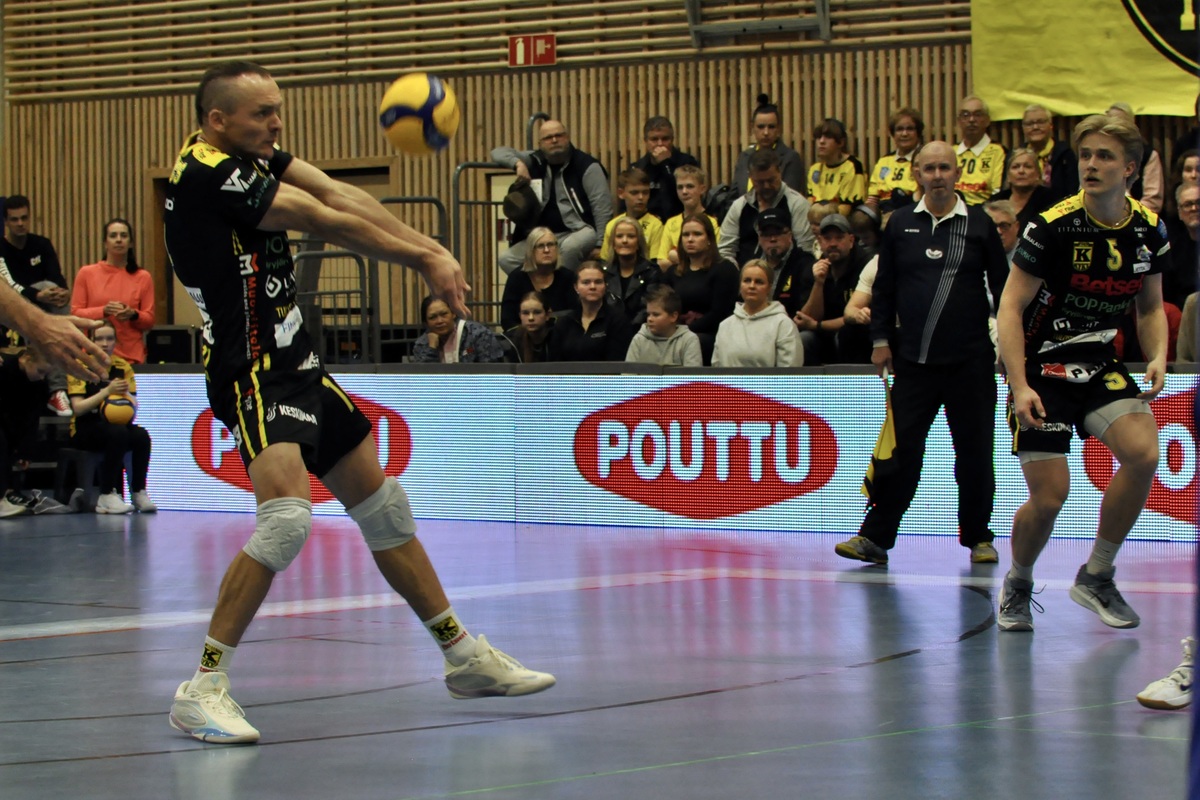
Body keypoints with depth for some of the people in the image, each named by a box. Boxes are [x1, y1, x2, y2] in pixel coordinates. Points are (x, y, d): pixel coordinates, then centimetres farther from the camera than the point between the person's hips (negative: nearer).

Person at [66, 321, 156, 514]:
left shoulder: (123, 367, 6)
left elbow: (134, 407, -1)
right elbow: (77, 408, -15)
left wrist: (125, 394, -23)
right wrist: (107, 391, -23)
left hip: (117, 424, 4)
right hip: (84, 430, -4)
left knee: (141, 436, -27)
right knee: (118, 433, -34)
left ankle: (139, 493, -17)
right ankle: (107, 496, -30)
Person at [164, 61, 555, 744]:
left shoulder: (250, 156, 10)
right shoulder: (207, 173, -18)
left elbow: (337, 194, -4)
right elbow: (328, 221, -16)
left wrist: (430, 249, -16)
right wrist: (424, 258, -8)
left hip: (298, 366, 10)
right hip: (252, 373, -10)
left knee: (384, 507, 15)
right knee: (288, 516, -27)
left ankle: (465, 656, 27)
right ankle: (203, 688, -19)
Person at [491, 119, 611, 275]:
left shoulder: (586, 166, -6)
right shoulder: (536, 161, 8)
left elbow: (603, 207, -12)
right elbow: (498, 152, 12)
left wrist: (600, 245, -21)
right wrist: (518, 163, -11)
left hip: (580, 232, -5)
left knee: (569, 248, -40)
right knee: (507, 259, -13)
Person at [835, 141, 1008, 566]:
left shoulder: (978, 225, 2)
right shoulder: (901, 224, 6)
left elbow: (1002, 287, 7)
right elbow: (884, 287, 12)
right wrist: (881, 339, 6)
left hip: (970, 360, -1)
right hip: (912, 359, 1)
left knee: (974, 453, 5)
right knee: (902, 452, 0)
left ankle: (978, 538, 17)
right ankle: (875, 538, 3)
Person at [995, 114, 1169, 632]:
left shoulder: (1149, 230, -1)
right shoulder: (1053, 227, -16)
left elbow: (1150, 307, 13)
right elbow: (1010, 308, -14)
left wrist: (1157, 357, -6)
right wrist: (1020, 386, -23)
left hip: (1101, 366, 4)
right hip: (1042, 368, -4)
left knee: (1144, 454, -21)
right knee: (1049, 497, -9)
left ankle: (1096, 576, -1)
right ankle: (1017, 585, 23)